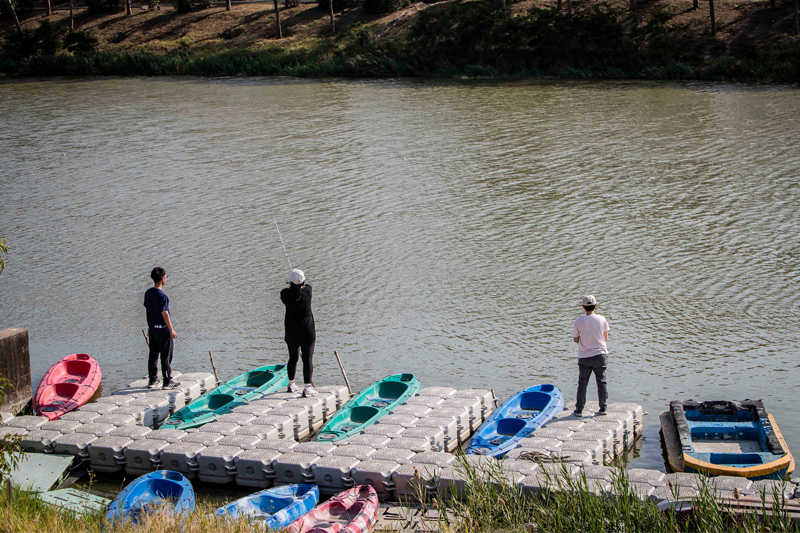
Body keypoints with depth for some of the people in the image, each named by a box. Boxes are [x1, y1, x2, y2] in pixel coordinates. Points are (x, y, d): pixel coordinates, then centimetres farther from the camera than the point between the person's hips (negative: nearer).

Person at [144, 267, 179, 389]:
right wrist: (171, 330, -15)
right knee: (166, 356, 1)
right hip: (163, 329, -7)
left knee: (153, 355, 14)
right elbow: (165, 314, -20)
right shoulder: (162, 296, -19)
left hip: (152, 329, 7)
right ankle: (167, 381, 4)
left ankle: (152, 380, 19)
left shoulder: (148, 293, 4)